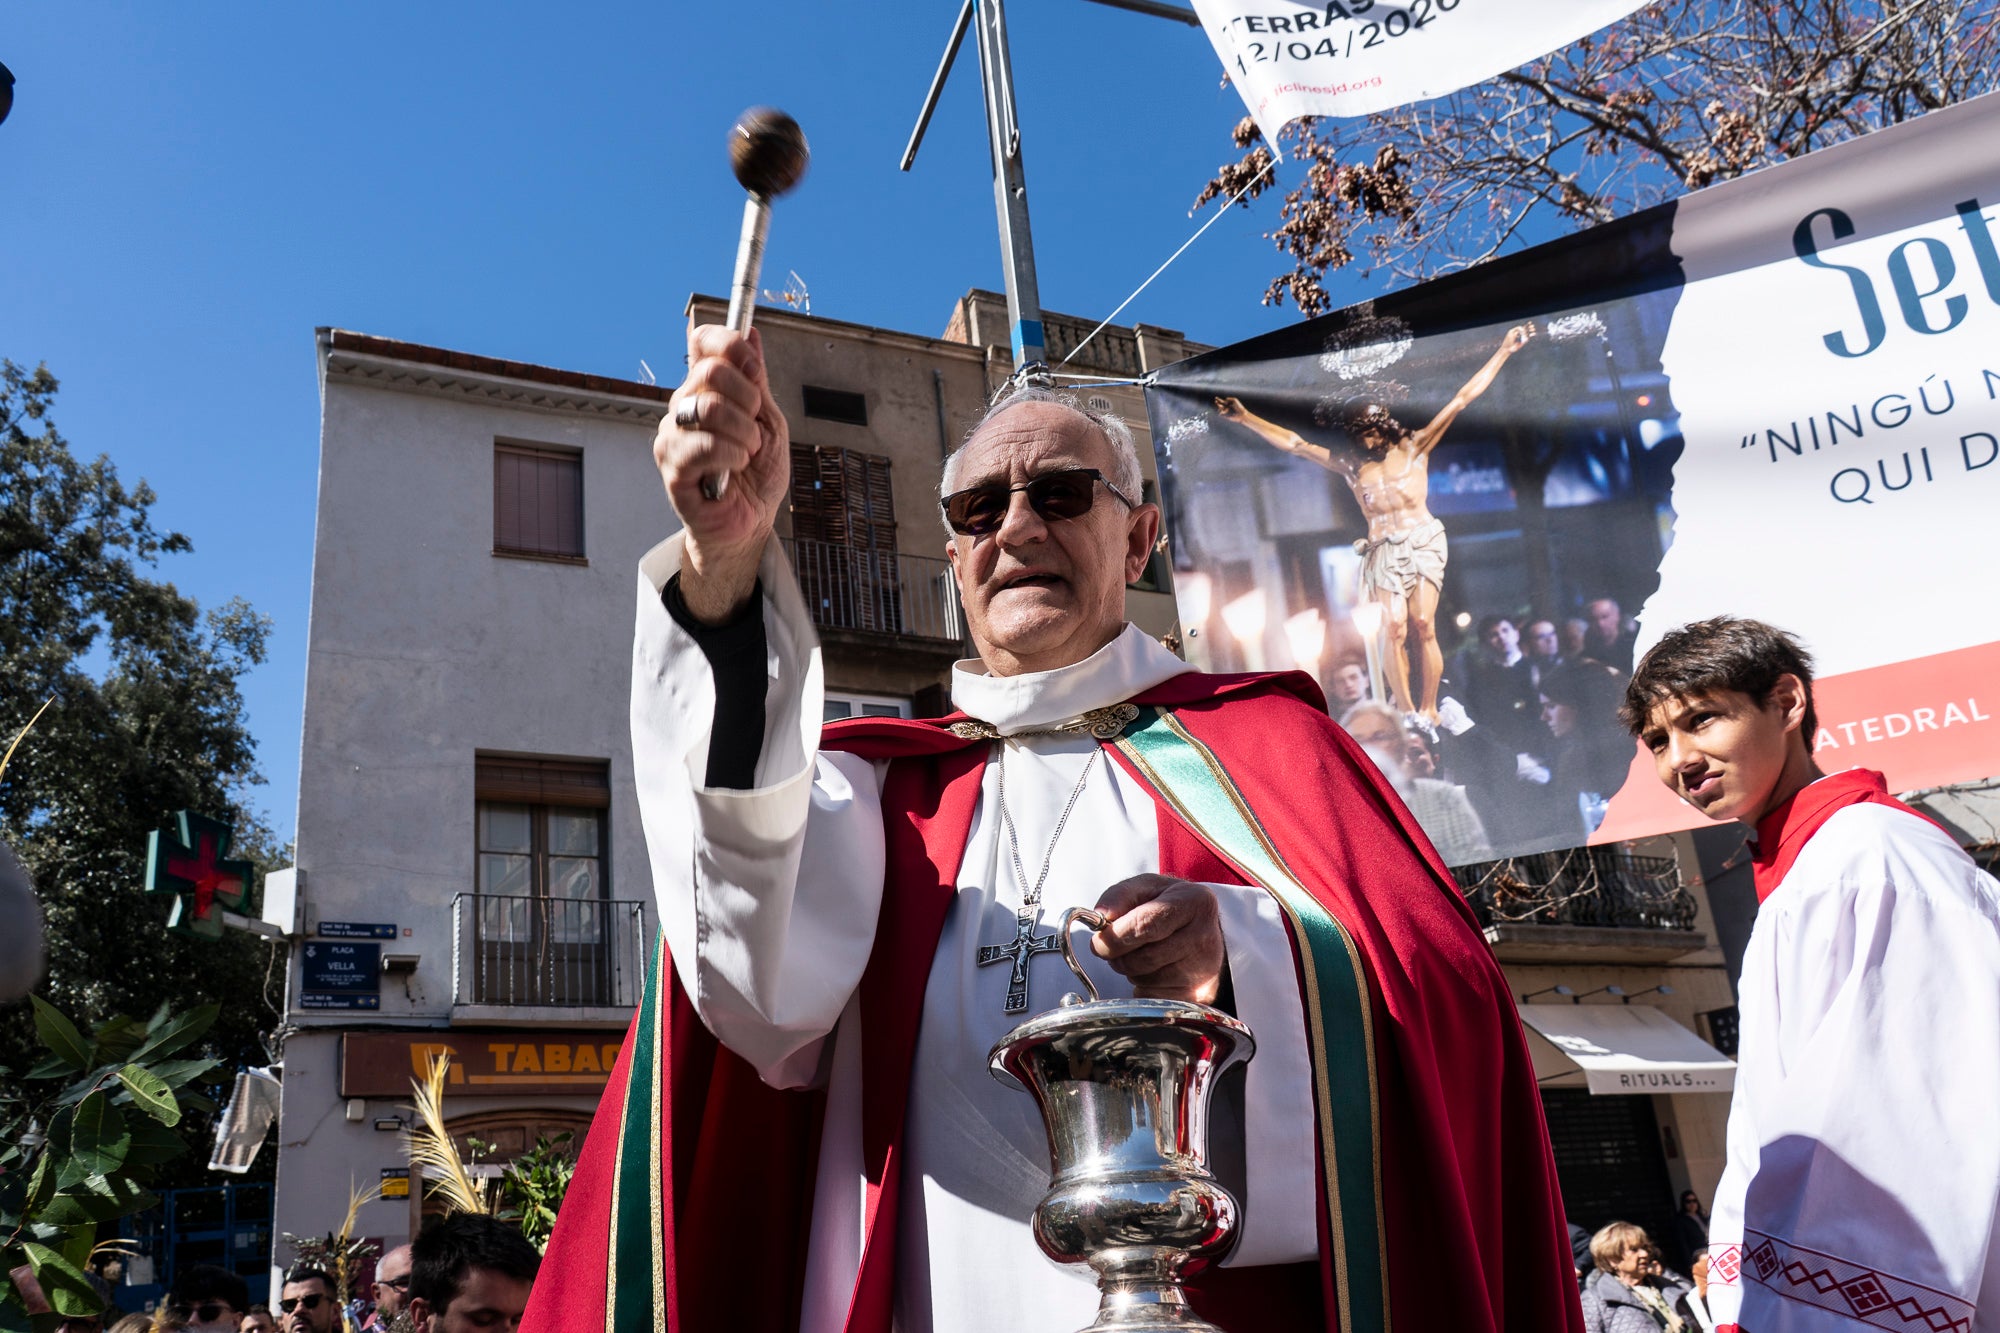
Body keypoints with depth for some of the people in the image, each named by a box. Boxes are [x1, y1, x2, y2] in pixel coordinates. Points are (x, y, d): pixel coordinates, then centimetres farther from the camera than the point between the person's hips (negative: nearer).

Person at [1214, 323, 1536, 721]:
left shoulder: (1414, 447, 6)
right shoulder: (1350, 463, 10)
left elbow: (1460, 400, 5)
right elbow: (1294, 443, 10)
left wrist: (1503, 351, 4)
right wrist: (1247, 419, 7)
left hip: (1423, 542, -1)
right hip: (1384, 550, 1)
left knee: (1423, 624, -13)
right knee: (1394, 628, -14)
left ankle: (1428, 709, -5)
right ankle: (1407, 714, -10)